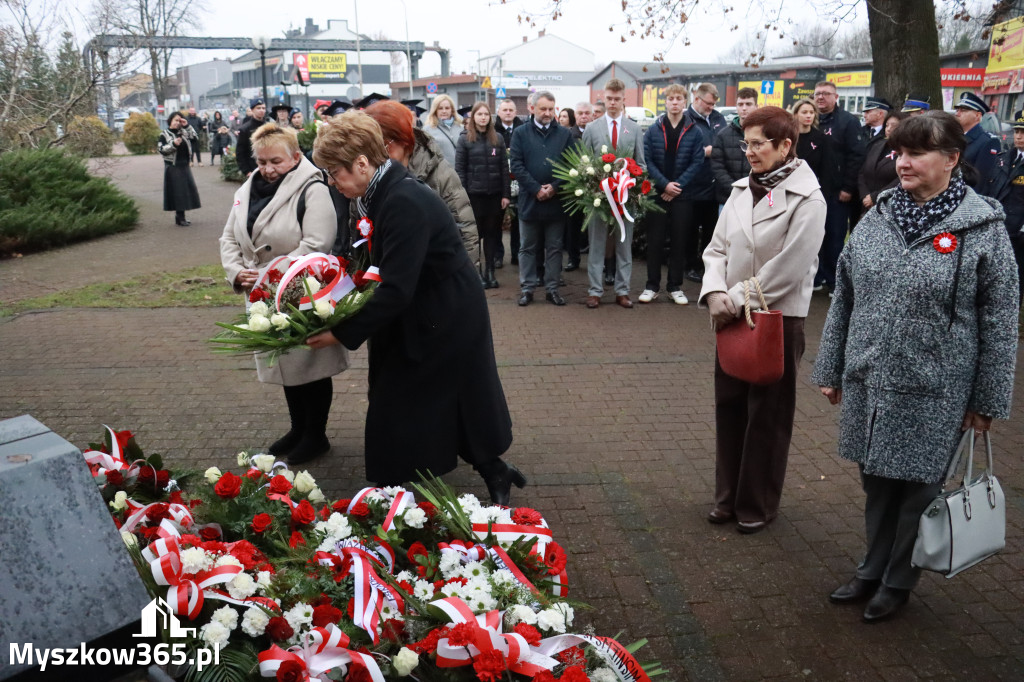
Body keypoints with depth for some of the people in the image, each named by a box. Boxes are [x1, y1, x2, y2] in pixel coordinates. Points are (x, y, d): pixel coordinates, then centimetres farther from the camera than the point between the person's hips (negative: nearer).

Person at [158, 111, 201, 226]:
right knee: (176, 192, -5)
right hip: (172, 167, -5)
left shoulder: (184, 132, 12)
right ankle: (179, 218, 0)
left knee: (185, 190, 5)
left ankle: (180, 217, 14)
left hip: (184, 166, 5)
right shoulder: (165, 134, 0)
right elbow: (161, 149, -8)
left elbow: (195, 140, -1)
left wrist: (188, 126, -5)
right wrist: (173, 144, -21)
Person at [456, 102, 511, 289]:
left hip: (494, 194, 2)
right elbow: (459, 169, -3)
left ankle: (490, 272, 17)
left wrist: (506, 194, 0)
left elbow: (504, 167, 6)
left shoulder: (497, 138, 7)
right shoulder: (465, 139, 0)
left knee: (491, 233, 9)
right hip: (474, 194, -2)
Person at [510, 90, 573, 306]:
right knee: (528, 247, 7)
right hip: (529, 199, -1)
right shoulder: (521, 133, 2)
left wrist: (554, 187, -12)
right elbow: (516, 165, -5)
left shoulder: (564, 134, 6)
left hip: (556, 200, 1)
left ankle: (552, 288, 16)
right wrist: (536, 189, -13)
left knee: (554, 247, 8)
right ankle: (527, 288, 14)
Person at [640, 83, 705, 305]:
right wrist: (665, 184, -13)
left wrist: (678, 185, -12)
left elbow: (697, 162, -3)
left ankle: (675, 287, 14)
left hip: (682, 194, 0)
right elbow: (647, 160, -3)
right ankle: (652, 286, 11)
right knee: (655, 240, 3)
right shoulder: (653, 131, 2)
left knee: (678, 240, 6)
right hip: (657, 192, 0)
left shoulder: (694, 132, 1)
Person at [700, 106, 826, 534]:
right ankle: (729, 495, 28)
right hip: (733, 316, 6)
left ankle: (757, 505, 21)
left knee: (767, 414, 6)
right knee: (729, 405, 12)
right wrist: (715, 293, -12)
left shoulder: (806, 200, -12)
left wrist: (738, 300, -16)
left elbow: (788, 268, -18)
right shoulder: (741, 191, 6)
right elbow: (718, 248, 6)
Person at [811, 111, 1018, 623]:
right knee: (876, 481, 16)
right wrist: (830, 370, 11)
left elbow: (999, 323, -5)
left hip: (933, 393, -4)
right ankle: (873, 570, 36)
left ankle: (899, 580, 30)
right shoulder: (879, 217, 4)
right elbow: (844, 299, 9)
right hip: (868, 383, 4)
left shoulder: (984, 228, -9)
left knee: (917, 487, 10)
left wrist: (988, 400, -4)